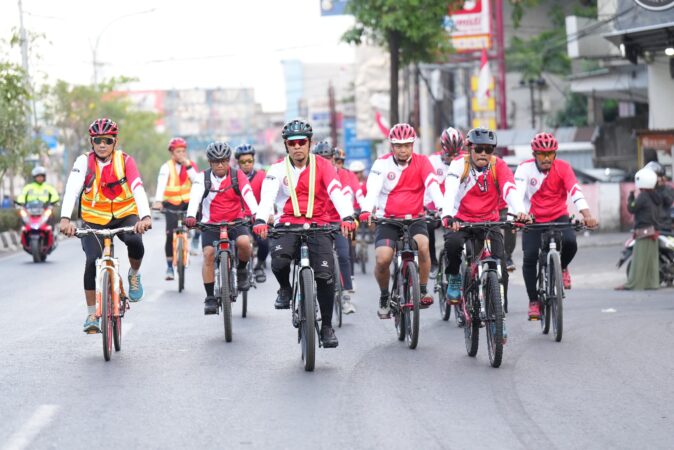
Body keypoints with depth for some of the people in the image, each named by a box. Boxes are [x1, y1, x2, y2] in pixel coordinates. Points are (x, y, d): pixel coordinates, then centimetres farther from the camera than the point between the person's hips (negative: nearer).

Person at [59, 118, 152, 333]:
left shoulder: (125, 161, -13)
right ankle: (92, 315, -3)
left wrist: (145, 217, -45)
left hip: (124, 216, 0)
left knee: (135, 242, -31)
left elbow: (138, 189, -27)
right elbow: (72, 190, -28)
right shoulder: (84, 162, -14)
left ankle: (134, 275, 3)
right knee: (92, 262, -18)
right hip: (94, 220, 0)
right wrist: (65, 219, -45)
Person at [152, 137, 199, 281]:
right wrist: (158, 201, -38)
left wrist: (187, 165, -20)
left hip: (188, 202, 3)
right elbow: (161, 183, -22)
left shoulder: (191, 165, 2)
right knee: (170, 234, -13)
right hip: (172, 204, -3)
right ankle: (169, 266, -3)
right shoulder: (167, 167, -7)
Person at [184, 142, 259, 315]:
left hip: (235, 221, 0)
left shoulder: (238, 176, -7)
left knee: (244, 242, -29)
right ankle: (210, 298, -9)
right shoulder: (203, 178, -8)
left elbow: (248, 195, -21)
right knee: (208, 253, -18)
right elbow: (195, 197, -24)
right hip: (211, 223, 0)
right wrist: (191, 216, -44)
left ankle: (241, 270, 3)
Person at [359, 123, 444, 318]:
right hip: (387, 219, 0)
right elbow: (373, 189, -19)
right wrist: (366, 211, -38)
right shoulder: (382, 163, -5)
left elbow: (433, 186, -17)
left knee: (423, 245, -30)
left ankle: (423, 291, -11)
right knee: (382, 259, -20)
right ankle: (384, 297, 8)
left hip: (414, 218, 1)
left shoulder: (421, 162, -3)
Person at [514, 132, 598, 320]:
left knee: (570, 242, -28)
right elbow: (517, 193, -26)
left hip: (558, 217, 0)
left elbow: (575, 191, -25)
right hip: (533, 220, 0)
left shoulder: (563, 167, -13)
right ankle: (533, 301, 1)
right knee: (530, 257, -15)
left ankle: (562, 267, 7)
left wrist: (587, 215, -40)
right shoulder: (525, 168, -14)